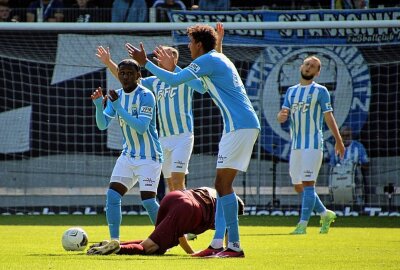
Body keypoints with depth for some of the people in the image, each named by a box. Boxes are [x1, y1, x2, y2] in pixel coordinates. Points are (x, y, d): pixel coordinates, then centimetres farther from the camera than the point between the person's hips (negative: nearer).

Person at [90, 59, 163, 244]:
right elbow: (102, 125, 2)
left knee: (148, 200, -13)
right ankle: (114, 242, -2)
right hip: (128, 156, 6)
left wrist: (118, 107, -30)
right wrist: (99, 106, -17)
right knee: (112, 195, -7)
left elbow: (141, 127, -25)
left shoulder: (146, 96, -15)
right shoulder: (117, 96, 6)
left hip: (149, 157, -6)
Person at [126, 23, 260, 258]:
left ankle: (235, 246, -14)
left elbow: (174, 81, -11)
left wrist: (145, 62, -2)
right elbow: (200, 85, 40)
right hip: (246, 125, 10)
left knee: (224, 184, -10)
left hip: (239, 126, -10)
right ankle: (218, 243, 10)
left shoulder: (208, 60, -9)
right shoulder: (216, 60, 22)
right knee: (222, 184, 11)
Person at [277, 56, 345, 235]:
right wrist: (282, 115, -16)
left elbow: (328, 117, 1)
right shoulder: (291, 91, 15)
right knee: (298, 187, 8)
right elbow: (282, 117, 9)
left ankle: (303, 224, -14)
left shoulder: (320, 91, 0)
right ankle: (325, 214, 23)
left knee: (308, 184, -13)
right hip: (296, 145, 6)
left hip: (313, 144, -6)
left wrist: (338, 141, 0)